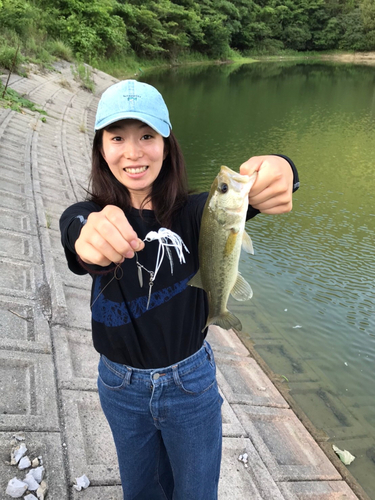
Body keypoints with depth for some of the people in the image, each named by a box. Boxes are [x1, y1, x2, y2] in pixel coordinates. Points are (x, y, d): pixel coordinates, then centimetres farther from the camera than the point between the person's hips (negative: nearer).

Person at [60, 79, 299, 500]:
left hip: (191, 381, -1)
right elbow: (73, 225, -36)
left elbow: (229, 204, -34)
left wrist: (279, 171, -58)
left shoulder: (191, 212, -14)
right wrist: (86, 234, -61)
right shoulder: (88, 212, -13)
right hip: (121, 385, 1)